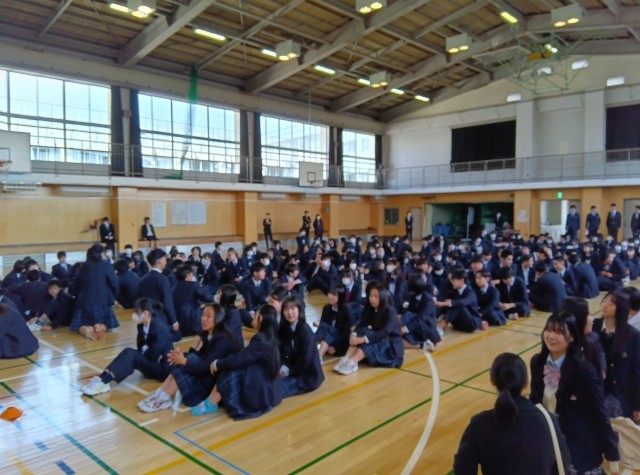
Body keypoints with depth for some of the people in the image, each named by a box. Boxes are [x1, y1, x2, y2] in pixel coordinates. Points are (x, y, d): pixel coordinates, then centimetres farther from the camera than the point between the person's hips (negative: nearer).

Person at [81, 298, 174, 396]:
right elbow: (141, 348, 6)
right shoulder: (142, 325, 2)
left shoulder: (159, 328, -25)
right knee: (128, 352, -14)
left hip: (164, 368, -8)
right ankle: (103, 378, -26)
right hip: (152, 362, 8)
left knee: (131, 354, -25)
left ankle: (103, 382, -31)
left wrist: (144, 350, -5)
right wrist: (144, 350, -14)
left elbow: (153, 357, -22)